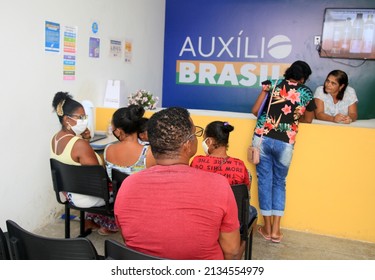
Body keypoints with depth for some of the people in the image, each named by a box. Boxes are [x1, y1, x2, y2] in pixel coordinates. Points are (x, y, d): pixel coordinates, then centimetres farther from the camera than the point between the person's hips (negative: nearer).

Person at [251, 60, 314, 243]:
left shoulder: (273, 84, 7)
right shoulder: (306, 93, 6)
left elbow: (255, 111, 4)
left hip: (262, 138, 1)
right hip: (285, 143, 0)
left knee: (265, 180, 11)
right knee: (279, 183, 16)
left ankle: (267, 227, 19)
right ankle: (276, 230, 16)